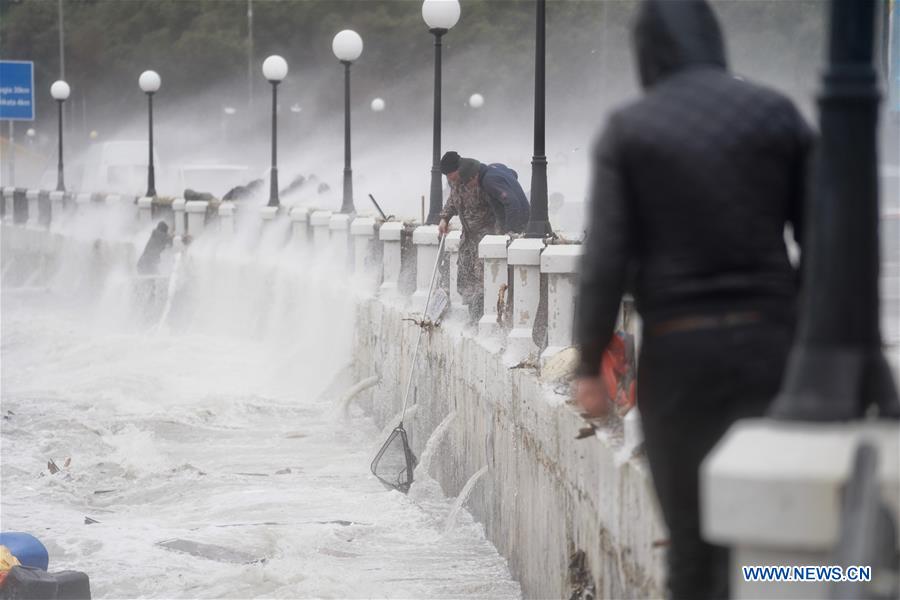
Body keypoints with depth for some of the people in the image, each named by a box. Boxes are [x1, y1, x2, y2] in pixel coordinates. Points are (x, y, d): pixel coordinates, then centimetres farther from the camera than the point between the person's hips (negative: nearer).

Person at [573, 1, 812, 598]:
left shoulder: (627, 130, -2)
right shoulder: (776, 112, 2)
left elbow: (606, 257, -8)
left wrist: (590, 364, -2)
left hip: (677, 350, -1)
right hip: (768, 340, 1)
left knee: (694, 531, 9)